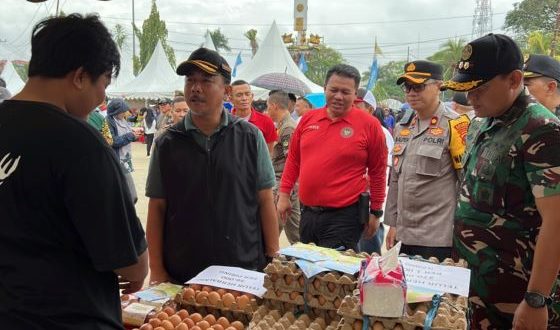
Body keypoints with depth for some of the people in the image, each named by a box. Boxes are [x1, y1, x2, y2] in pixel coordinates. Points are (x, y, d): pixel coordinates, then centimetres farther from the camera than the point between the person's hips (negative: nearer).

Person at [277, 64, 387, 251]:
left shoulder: (369, 125, -6)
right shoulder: (308, 119, 6)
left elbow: (377, 172, 0)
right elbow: (293, 159, 15)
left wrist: (375, 212, 2)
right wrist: (284, 194, 12)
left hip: (344, 216, -5)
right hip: (307, 213, 5)